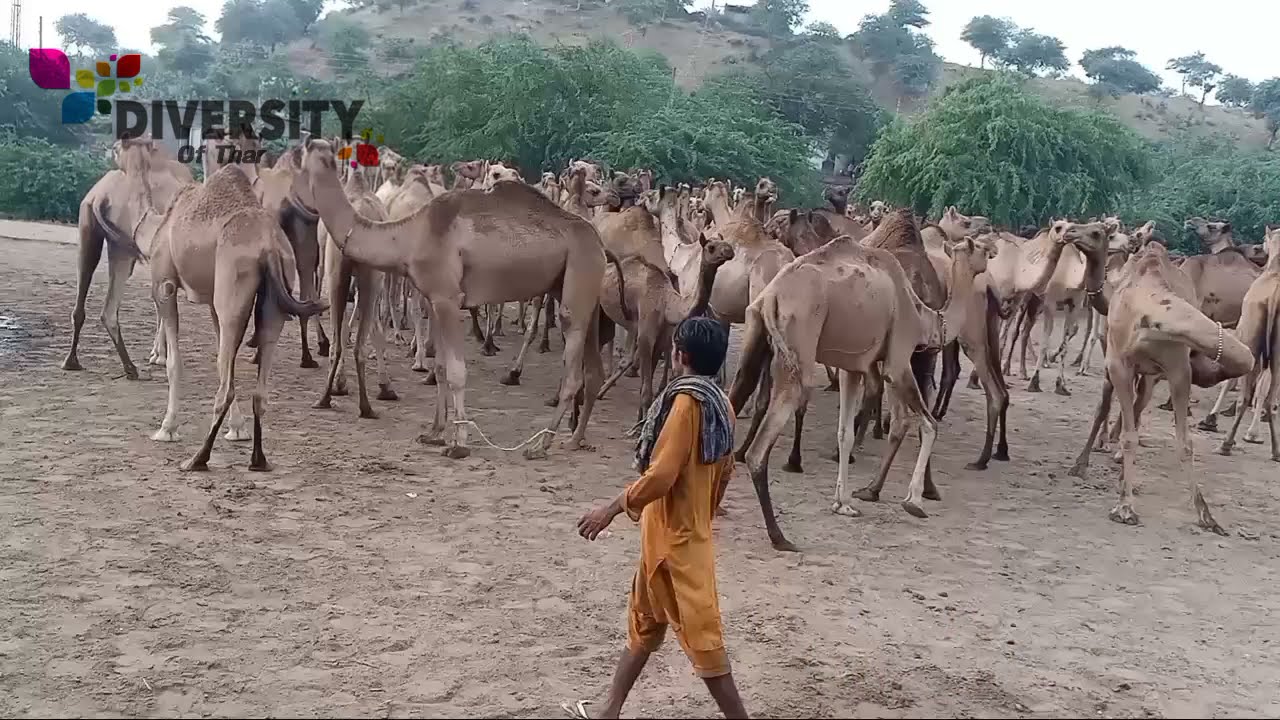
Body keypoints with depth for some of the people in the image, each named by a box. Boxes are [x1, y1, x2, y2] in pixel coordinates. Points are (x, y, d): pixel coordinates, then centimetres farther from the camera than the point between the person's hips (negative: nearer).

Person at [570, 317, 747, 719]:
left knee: (698, 631, -1)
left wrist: (612, 509, -17)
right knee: (643, 621, 17)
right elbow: (724, 471, 13)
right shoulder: (720, 402, 5)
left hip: (674, 537, -9)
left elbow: (661, 474, -26)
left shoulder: (686, 400, -21)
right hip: (688, 528, 9)